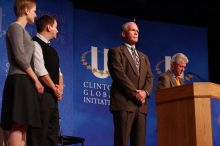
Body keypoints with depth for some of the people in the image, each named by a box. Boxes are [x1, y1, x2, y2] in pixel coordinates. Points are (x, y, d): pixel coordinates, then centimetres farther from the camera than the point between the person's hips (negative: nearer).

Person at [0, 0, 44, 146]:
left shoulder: (22, 30, 23)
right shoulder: (15, 27, -4)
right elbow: (20, 58, -12)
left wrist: (33, 79, 10)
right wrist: (36, 79, -9)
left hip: (24, 81, 9)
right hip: (19, 80, -9)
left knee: (22, 125, 3)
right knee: (18, 125, -16)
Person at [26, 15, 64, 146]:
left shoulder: (50, 48, 21)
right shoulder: (35, 45, -9)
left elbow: (57, 71, 21)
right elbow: (41, 71, -16)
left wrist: (60, 86, 2)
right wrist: (55, 88, -9)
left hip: (52, 96, 10)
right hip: (41, 94, -10)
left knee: (53, 132, 9)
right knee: (38, 134, -11)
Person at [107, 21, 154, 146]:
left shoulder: (144, 57, 25)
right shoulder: (116, 52, 5)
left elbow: (149, 78, 14)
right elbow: (119, 75, -7)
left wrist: (145, 92, -6)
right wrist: (135, 93, -12)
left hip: (141, 105, 6)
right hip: (124, 103, -6)